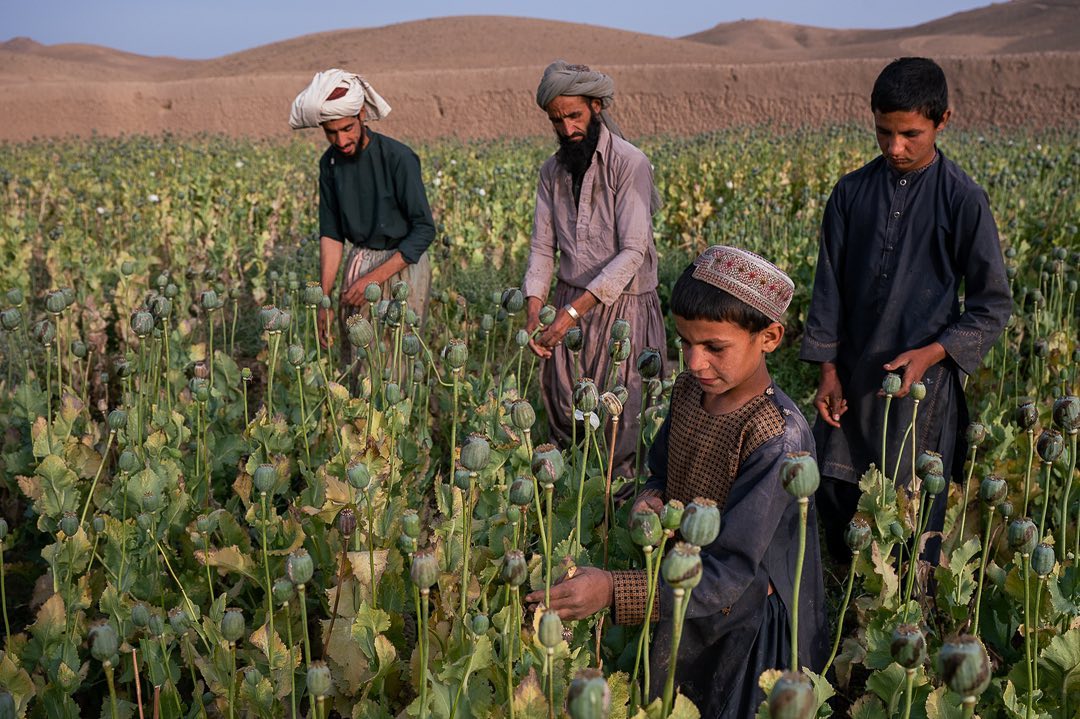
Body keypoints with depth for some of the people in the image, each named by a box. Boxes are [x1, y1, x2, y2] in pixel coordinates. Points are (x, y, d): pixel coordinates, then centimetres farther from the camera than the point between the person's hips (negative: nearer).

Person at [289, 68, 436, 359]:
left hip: (402, 265, -5)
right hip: (359, 263, 5)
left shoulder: (398, 158, -17)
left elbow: (424, 229, -16)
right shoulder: (330, 163, 0)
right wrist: (324, 298, -3)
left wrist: (374, 277, -20)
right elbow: (331, 234, 5)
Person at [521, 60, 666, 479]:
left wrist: (575, 310, -25)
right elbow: (542, 246, 5)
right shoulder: (552, 171, 7)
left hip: (623, 305, -5)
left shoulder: (630, 163, -14)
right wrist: (533, 310, -11)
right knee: (562, 411, 9)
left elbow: (633, 251, -20)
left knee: (619, 420, 1)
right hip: (570, 305, 5)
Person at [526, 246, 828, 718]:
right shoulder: (689, 389, -8)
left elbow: (727, 576, -34)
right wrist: (653, 499, -15)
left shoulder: (779, 439, -31)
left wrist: (613, 590, -45)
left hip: (747, 625, -6)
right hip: (680, 599, 6)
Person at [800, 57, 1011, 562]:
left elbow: (992, 304, -4)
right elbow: (828, 286, 6)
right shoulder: (851, 192, 3)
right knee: (834, 492, 11)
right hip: (852, 376, 4)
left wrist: (929, 354, -16)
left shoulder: (963, 201, -7)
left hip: (923, 380, -3)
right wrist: (828, 371, 1)